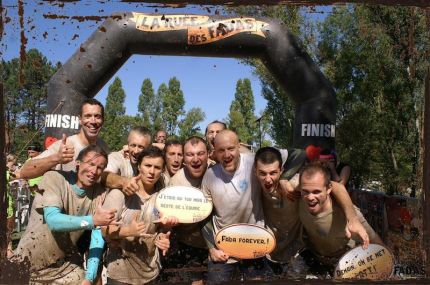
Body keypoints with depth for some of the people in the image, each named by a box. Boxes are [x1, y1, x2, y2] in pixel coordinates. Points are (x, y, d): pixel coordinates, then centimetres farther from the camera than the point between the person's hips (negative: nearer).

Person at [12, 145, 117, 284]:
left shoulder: (99, 193, -7)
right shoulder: (54, 178, -17)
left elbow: (98, 236, -11)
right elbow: (53, 220, -29)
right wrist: (93, 220, -38)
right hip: (31, 263, -3)